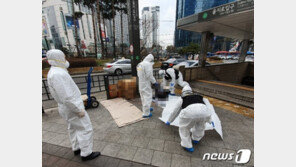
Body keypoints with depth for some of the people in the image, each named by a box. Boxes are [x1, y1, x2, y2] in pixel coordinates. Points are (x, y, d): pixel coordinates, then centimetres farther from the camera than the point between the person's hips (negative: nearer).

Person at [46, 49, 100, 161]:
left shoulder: (56, 72, 7)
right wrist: (79, 110, -22)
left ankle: (77, 149, 39)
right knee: (85, 129, 2)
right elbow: (66, 97, -29)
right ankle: (86, 153, 17)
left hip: (68, 106, 10)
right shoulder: (57, 74, -26)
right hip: (72, 107, -10)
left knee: (74, 128, 22)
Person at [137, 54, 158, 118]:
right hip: (146, 84, -9)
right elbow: (149, 75, -21)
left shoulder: (140, 64, 10)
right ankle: (146, 113, 9)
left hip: (140, 83, 9)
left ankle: (145, 108, 41)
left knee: (144, 97, 22)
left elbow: (139, 74, 11)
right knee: (147, 98, 1)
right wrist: (154, 82, -9)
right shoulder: (148, 64, -17)